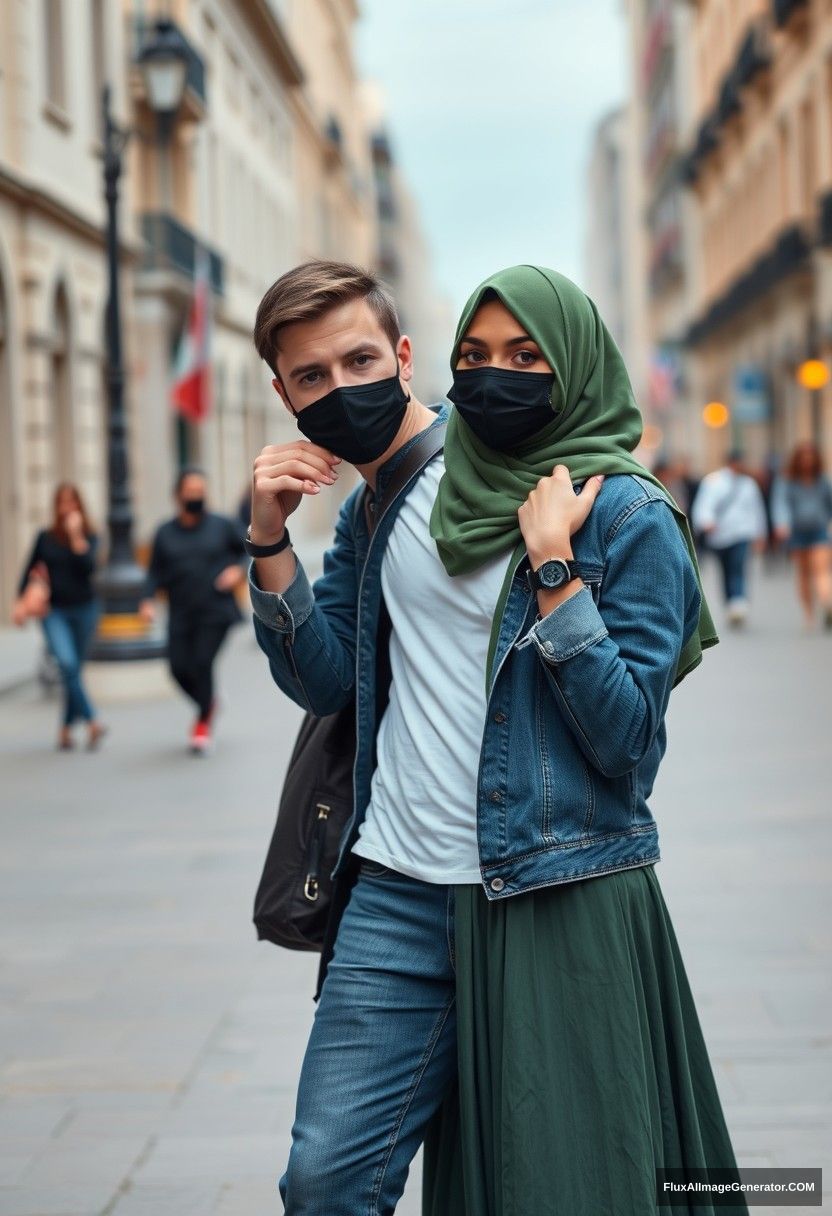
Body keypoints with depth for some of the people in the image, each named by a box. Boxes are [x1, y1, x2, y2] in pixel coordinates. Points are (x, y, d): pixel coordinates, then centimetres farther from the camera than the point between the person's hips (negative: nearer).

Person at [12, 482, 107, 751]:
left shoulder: (90, 536, 0)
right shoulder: (45, 538, 2)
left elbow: (87, 567, -16)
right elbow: (30, 571, 9)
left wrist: (76, 535, -17)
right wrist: (21, 602, 0)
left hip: (84, 608, 1)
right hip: (54, 611, -1)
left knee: (74, 671, 8)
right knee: (67, 664, -21)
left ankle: (66, 729, 22)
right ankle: (93, 722, -21)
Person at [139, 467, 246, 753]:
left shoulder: (222, 526, 3)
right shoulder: (165, 533, 6)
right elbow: (155, 572, 8)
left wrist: (240, 571, -7)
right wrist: (148, 600, -7)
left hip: (216, 613, -2)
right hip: (181, 615, 2)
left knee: (203, 662, -14)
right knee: (180, 668, -3)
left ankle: (203, 723, 6)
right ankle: (208, 703, 29)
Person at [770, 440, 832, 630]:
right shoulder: (786, 482, 1)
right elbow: (780, 503, -13)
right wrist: (782, 523, -30)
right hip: (797, 532, 0)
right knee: (803, 574, 6)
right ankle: (808, 614, 14)